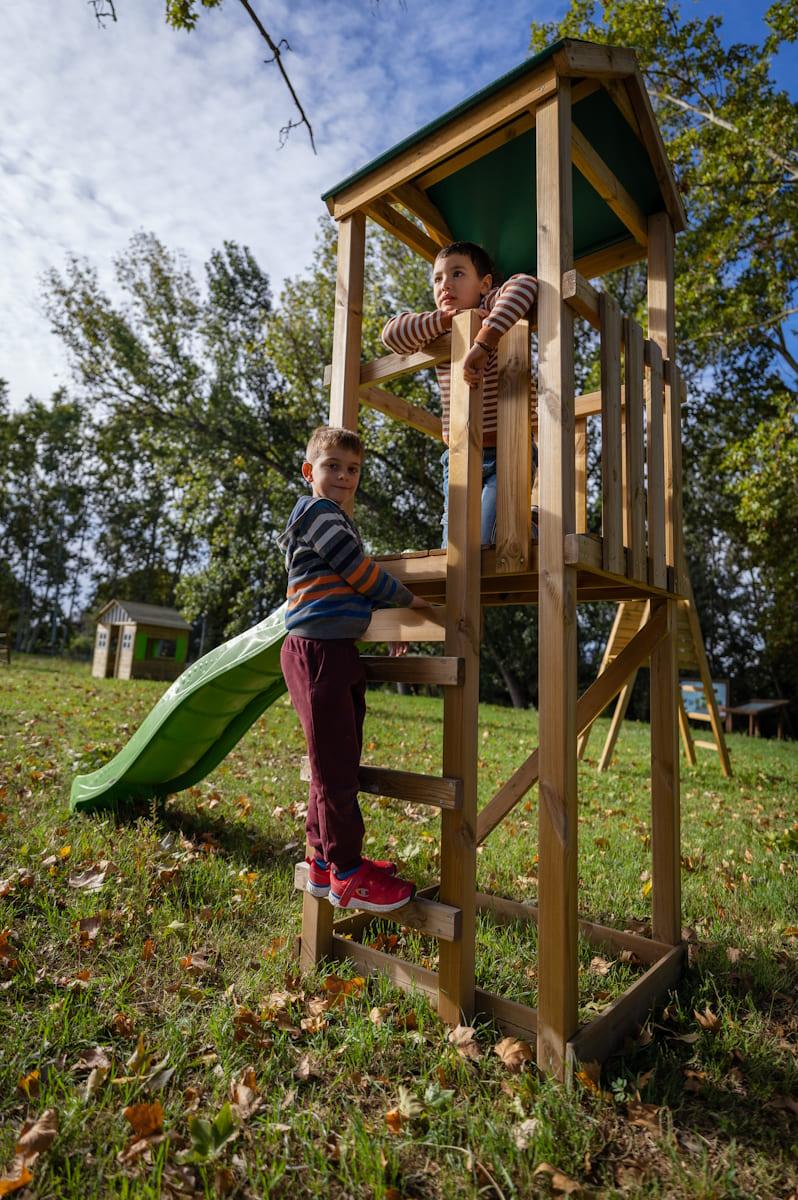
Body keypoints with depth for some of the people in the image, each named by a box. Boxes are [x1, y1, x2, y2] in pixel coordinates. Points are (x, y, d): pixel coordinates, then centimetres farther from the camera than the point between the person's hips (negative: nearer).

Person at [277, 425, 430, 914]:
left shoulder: (342, 520, 25)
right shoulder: (318, 511, -5)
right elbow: (360, 569, -10)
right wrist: (407, 598, 2)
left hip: (340, 652, 10)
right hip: (318, 651, -10)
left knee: (337, 764, 13)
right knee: (337, 765, -6)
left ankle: (325, 860, 25)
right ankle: (347, 873, 4)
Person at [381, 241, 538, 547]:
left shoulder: (493, 309, -6)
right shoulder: (437, 332, 10)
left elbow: (525, 284, -27)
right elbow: (391, 333, -5)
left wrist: (482, 344, -37)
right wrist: (447, 317, -15)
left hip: (506, 456, -5)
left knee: (484, 544, -15)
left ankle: (530, 519, 14)